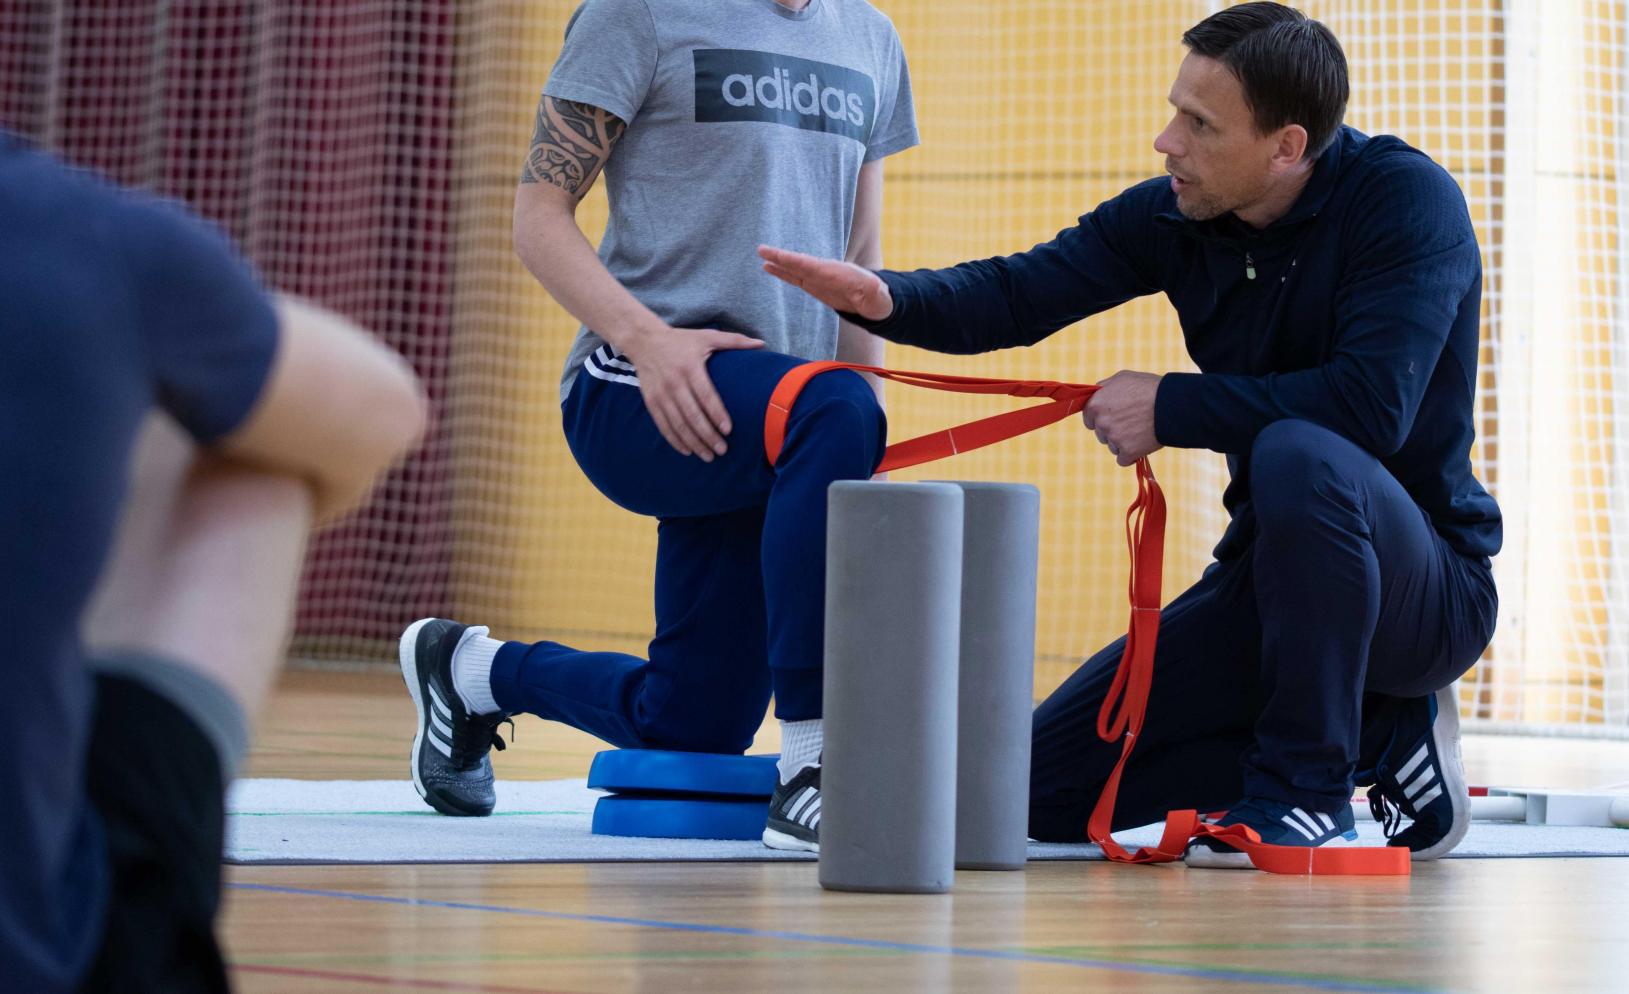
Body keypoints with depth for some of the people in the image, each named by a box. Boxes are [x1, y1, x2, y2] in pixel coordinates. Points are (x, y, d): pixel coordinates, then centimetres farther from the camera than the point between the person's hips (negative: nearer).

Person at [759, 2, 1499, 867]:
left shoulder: (1403, 198, -19)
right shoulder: (1175, 216, -1)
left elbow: (1372, 402, -31)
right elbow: (1021, 294, -7)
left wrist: (1168, 407, -23)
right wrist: (886, 300, -28)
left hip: (1429, 589, -7)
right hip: (1271, 580, 7)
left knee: (1298, 456, -39)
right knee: (1050, 782, 1)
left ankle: (1306, 790, -22)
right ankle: (1380, 734, 8)